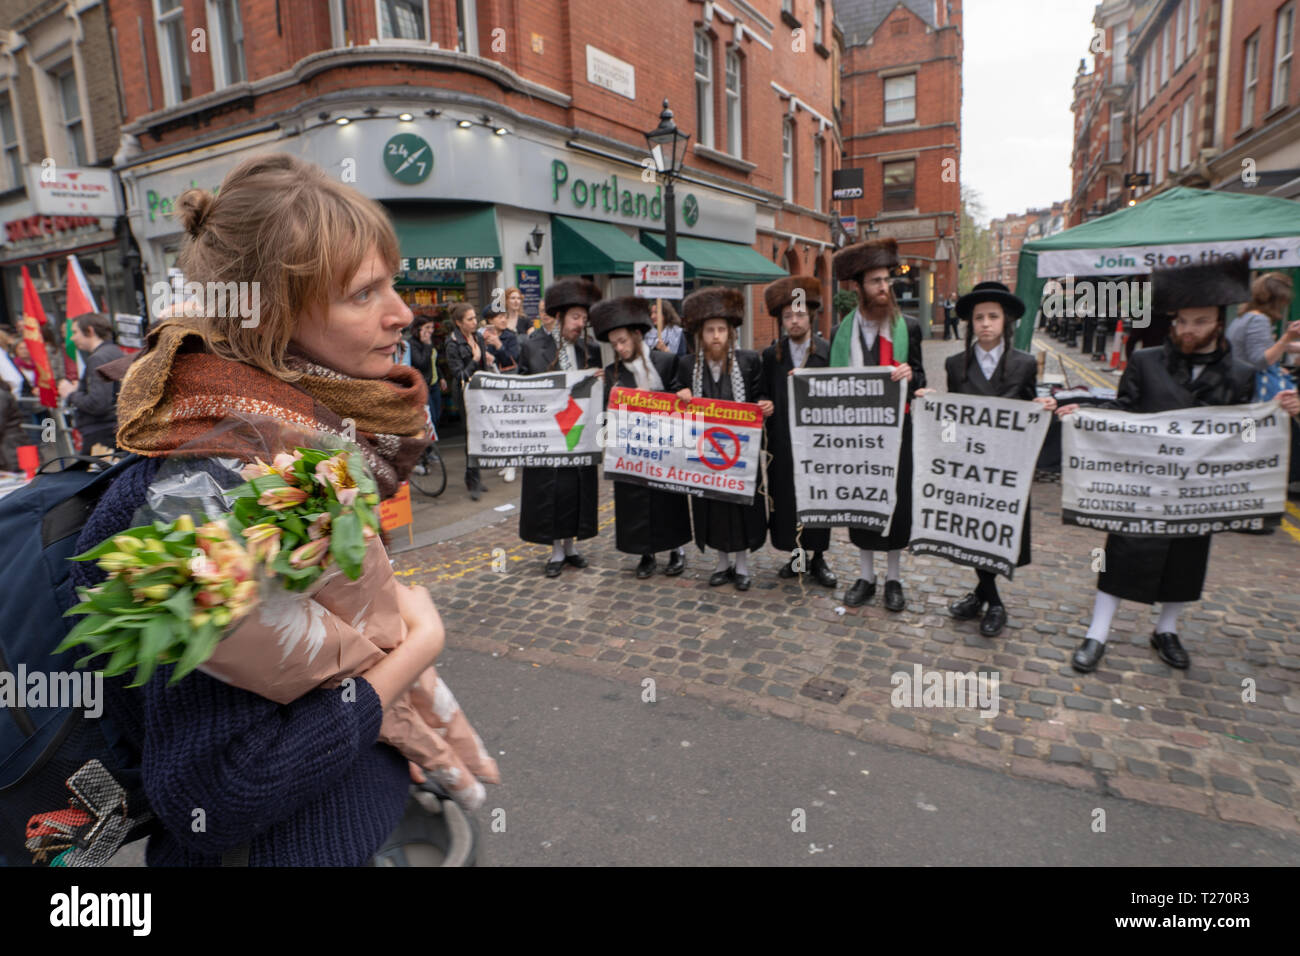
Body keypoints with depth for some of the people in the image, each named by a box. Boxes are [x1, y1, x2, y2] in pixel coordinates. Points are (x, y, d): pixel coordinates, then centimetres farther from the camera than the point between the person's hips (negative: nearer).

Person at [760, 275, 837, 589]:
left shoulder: (828, 353, 0)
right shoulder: (771, 356, 6)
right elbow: (764, 398, 8)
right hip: (783, 442, 2)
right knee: (785, 496, 6)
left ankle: (818, 558, 19)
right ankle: (794, 554, 21)